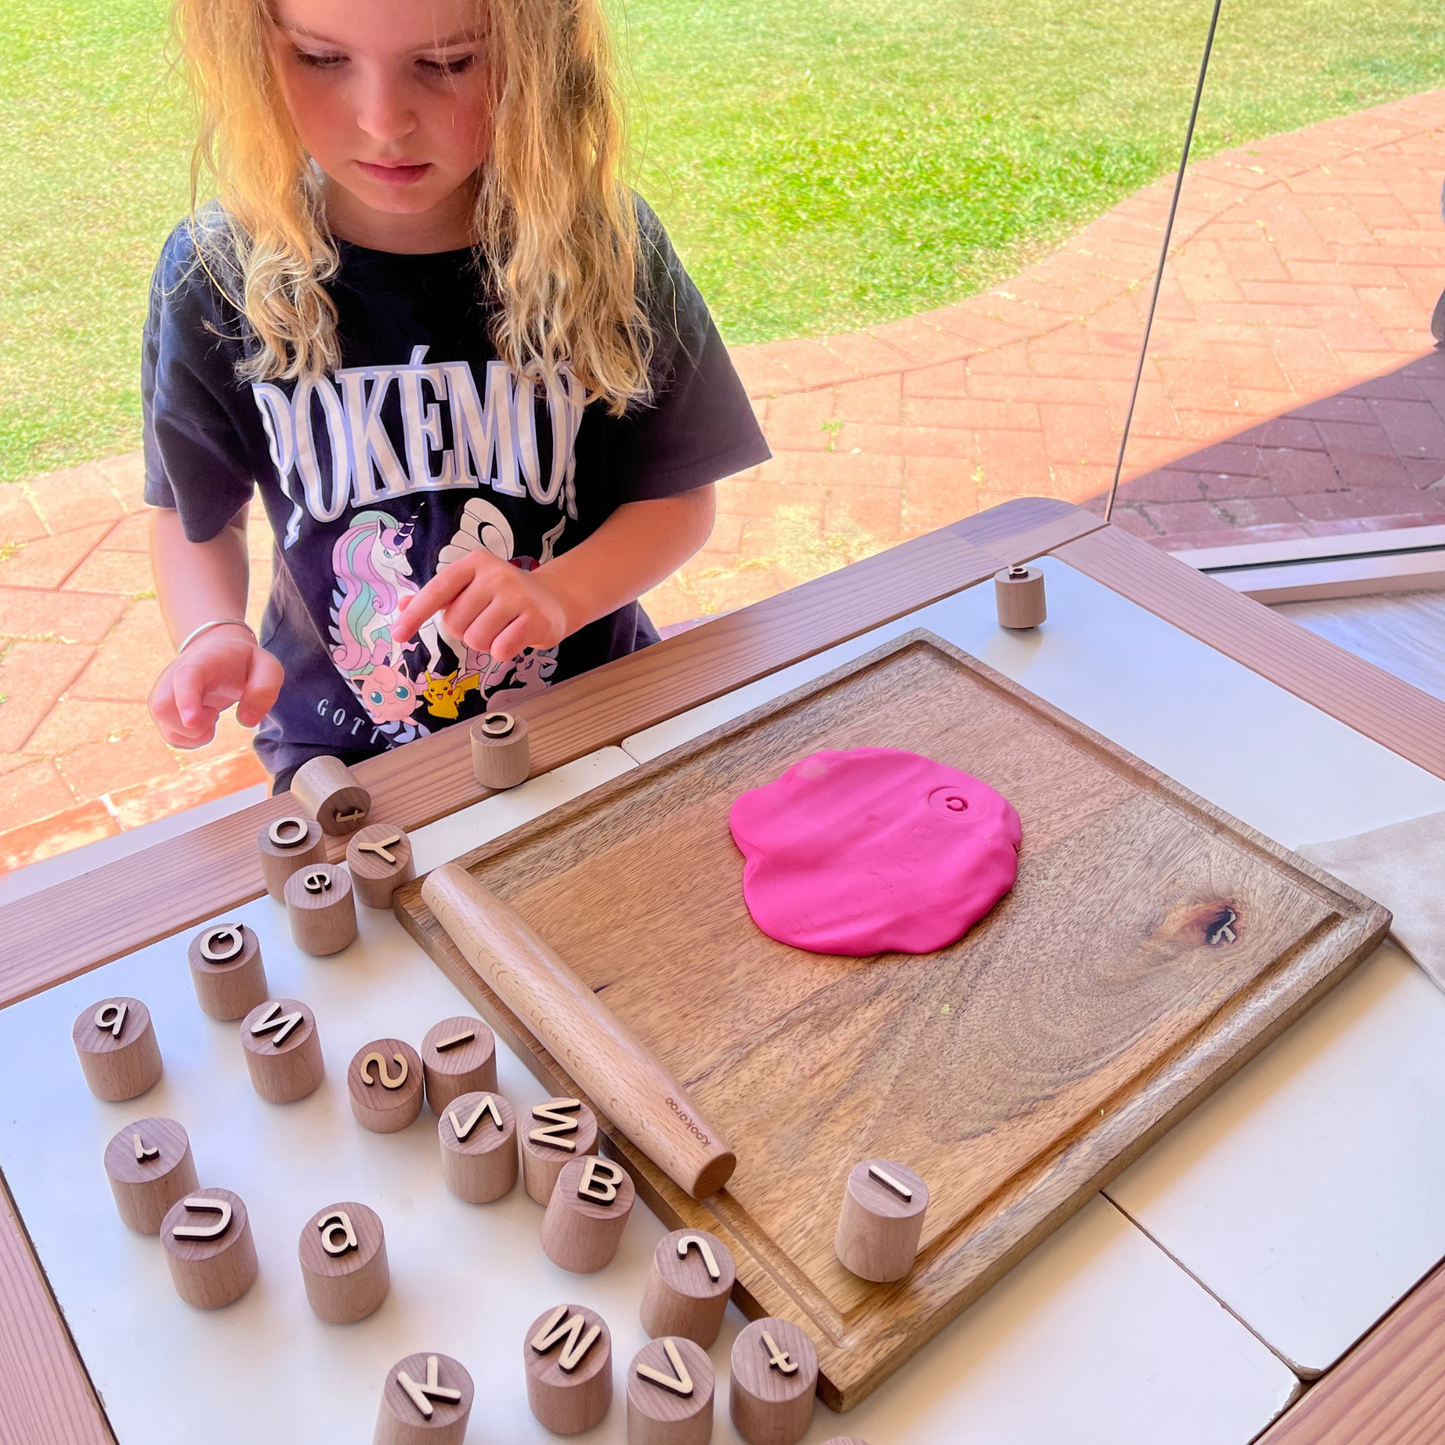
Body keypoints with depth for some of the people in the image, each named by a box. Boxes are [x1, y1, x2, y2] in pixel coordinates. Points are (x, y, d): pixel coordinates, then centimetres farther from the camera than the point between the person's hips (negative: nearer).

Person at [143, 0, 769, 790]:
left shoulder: (602, 249, -10)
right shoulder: (216, 272, -8)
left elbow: (677, 495, -4)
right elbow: (196, 512, 5)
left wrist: (560, 593, -22)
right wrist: (213, 634, -15)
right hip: (343, 745, -2)